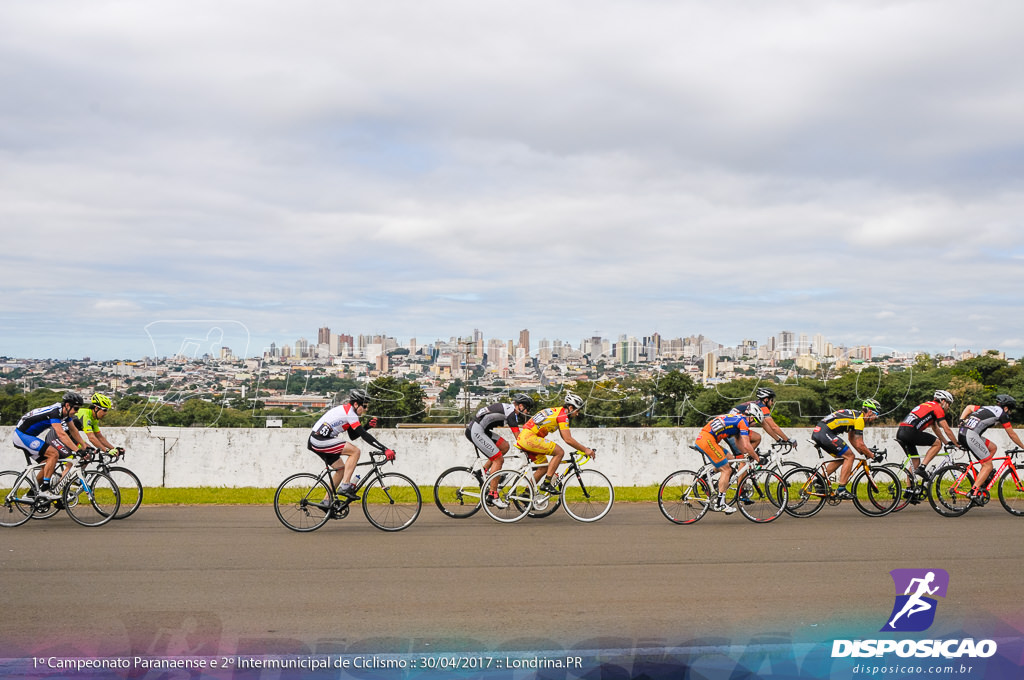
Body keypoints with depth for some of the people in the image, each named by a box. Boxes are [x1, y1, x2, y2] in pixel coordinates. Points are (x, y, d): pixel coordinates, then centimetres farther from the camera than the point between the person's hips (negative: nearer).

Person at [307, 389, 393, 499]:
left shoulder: (346, 410, 17)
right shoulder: (349, 412, -14)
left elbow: (353, 436, 20)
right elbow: (364, 435, -20)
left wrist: (367, 426, 6)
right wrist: (385, 449, -23)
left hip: (316, 441, 10)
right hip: (321, 440, -10)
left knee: (341, 469, 14)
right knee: (355, 451, -14)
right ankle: (345, 486, -15)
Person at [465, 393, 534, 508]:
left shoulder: (508, 409, 17)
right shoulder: (510, 411, -12)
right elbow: (518, 436, -12)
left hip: (481, 430, 10)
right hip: (476, 431, -10)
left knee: (504, 446, 10)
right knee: (498, 459, -9)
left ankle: (484, 472, 13)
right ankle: (492, 495, -5)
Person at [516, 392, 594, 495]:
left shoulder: (556, 411, 21)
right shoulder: (562, 415, -9)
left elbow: (565, 437, 27)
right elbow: (568, 440, -13)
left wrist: (581, 448, 23)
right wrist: (585, 450, -6)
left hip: (522, 438, 10)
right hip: (529, 437, -10)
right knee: (559, 452, -11)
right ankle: (546, 484, -10)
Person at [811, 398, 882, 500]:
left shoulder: (855, 415, 23)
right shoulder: (859, 419, -7)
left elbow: (852, 439, 31)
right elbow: (859, 444, -9)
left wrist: (865, 453, 27)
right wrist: (872, 456, 3)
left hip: (817, 432, 10)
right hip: (825, 433, -10)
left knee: (842, 457, 20)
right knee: (849, 456, -4)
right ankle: (841, 490, -6)